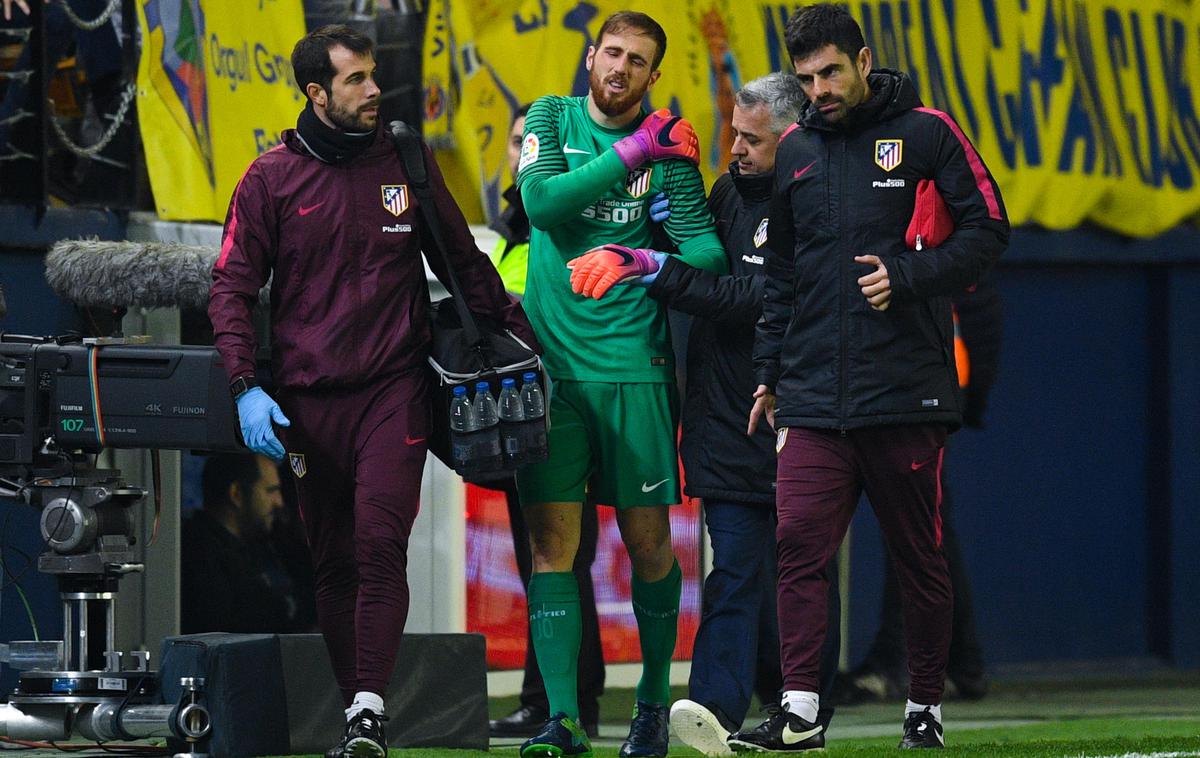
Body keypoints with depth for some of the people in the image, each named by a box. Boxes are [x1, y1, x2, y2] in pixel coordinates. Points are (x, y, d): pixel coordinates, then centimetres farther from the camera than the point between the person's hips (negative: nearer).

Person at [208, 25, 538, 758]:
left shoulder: (407, 163, 8)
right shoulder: (273, 178, 4)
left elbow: (465, 264, 17)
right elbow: (233, 288, 4)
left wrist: (523, 337, 12)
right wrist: (247, 388, -7)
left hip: (395, 388, -1)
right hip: (309, 400, 1)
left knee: (381, 547, -14)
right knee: (334, 562, 5)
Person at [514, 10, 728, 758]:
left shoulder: (667, 148, 5)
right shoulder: (552, 119, 9)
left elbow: (707, 249, -3)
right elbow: (542, 201, -9)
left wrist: (645, 265, -22)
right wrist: (629, 155, -11)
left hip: (633, 360, 0)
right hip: (550, 359, 0)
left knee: (648, 538, 2)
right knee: (553, 538, -5)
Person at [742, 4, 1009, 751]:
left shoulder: (925, 133, -1)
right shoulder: (797, 151, 13)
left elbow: (987, 229, -3)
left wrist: (908, 276, -16)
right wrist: (769, 372, 17)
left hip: (906, 389, -3)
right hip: (814, 397, 3)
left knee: (921, 558, 5)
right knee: (800, 545, -10)